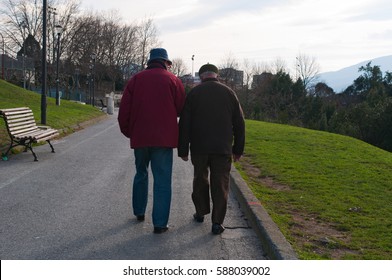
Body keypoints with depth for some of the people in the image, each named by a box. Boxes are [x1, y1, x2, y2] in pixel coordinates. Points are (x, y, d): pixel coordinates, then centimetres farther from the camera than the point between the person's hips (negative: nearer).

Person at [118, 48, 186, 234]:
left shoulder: (136, 79, 4)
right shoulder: (172, 80, -2)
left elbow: (124, 110, 1)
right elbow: (182, 109, -3)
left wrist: (128, 131, 15)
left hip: (139, 137, 3)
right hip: (164, 138, -3)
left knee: (141, 174, 22)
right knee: (162, 180, 0)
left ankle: (139, 212, 32)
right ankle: (160, 223, -2)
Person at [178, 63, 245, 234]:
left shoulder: (193, 93, 0)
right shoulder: (228, 93, 3)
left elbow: (184, 124, -2)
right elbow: (239, 123, 5)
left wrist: (183, 150, 3)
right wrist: (238, 149, 12)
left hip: (199, 147, 0)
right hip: (223, 149, 0)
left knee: (200, 179, 18)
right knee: (220, 185, 4)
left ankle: (200, 213, 28)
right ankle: (217, 222, 1)